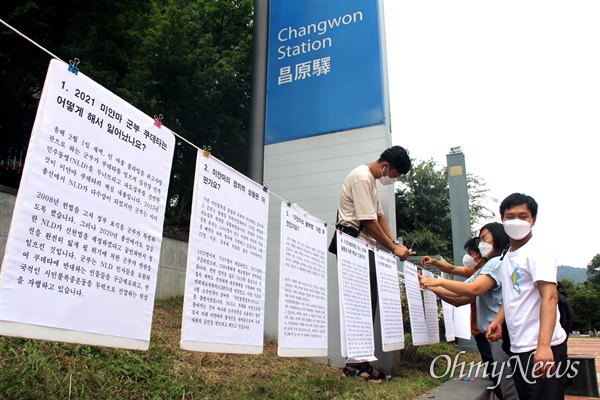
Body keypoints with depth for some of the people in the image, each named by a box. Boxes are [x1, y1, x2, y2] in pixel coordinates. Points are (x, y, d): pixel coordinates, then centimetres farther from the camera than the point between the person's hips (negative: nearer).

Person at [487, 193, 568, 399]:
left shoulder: (538, 252, -11)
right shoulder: (507, 256, 14)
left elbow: (550, 297, -21)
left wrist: (543, 346, -30)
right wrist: (498, 320, 7)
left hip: (542, 347, -8)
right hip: (519, 347, 8)